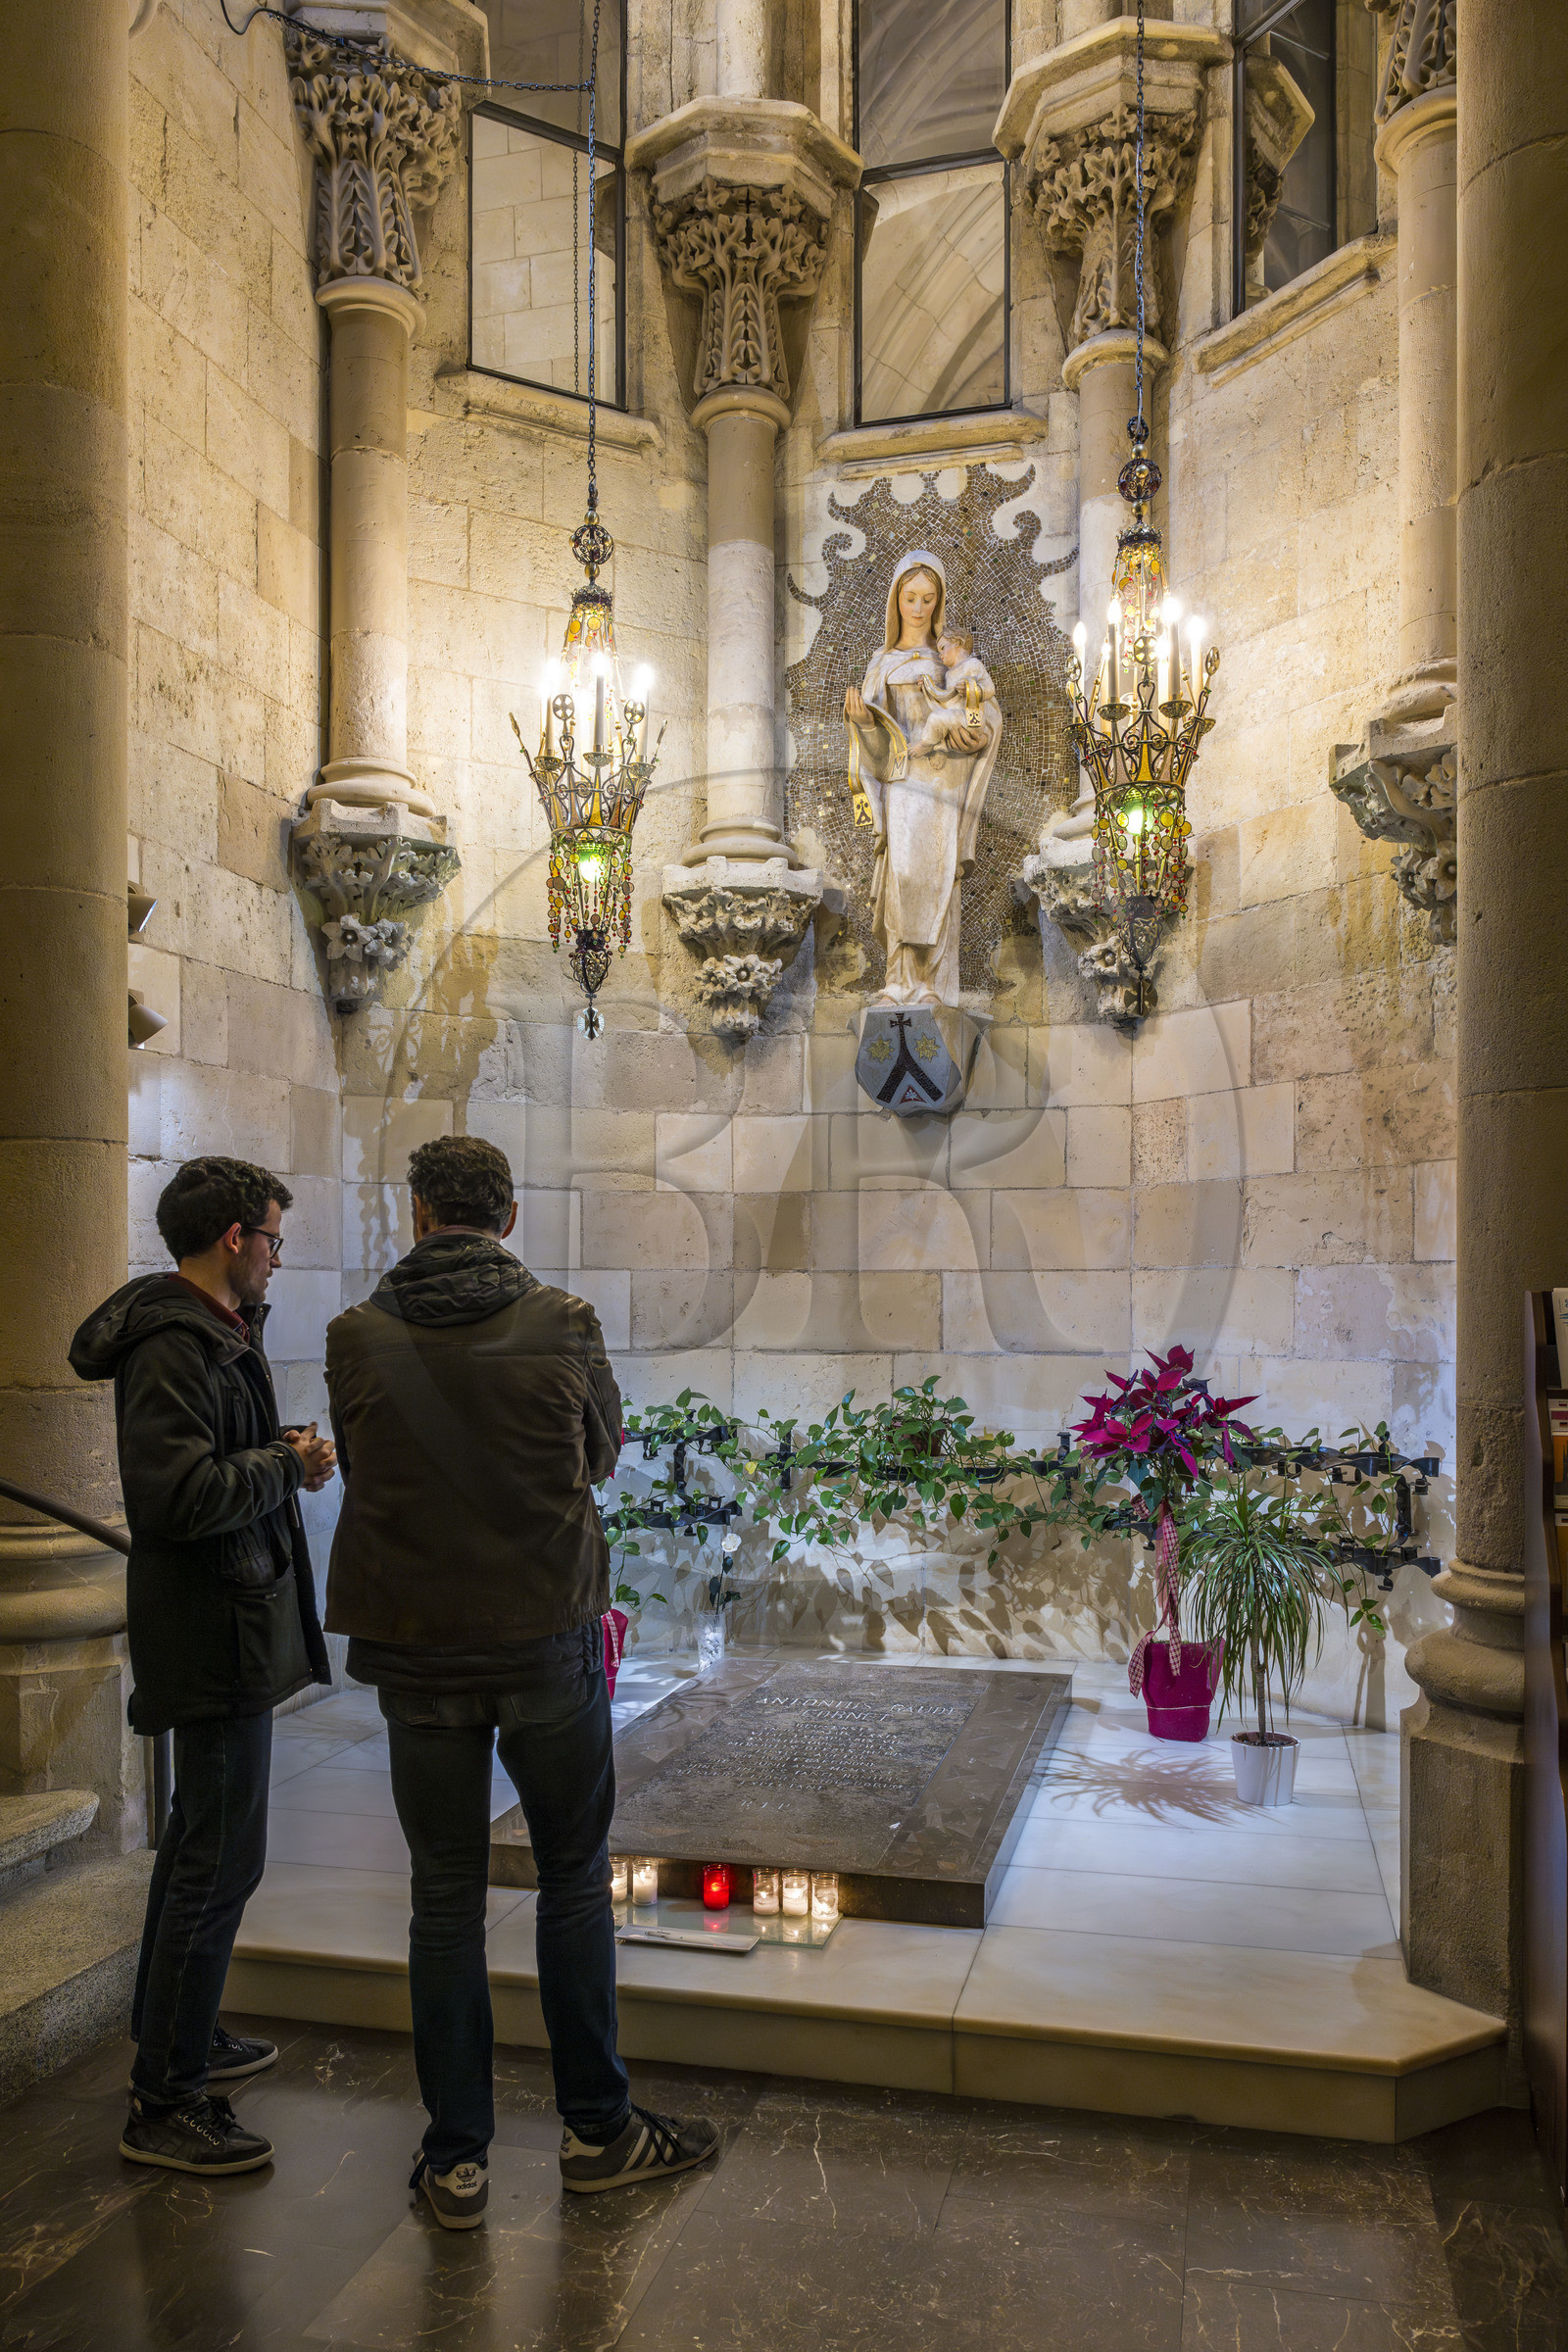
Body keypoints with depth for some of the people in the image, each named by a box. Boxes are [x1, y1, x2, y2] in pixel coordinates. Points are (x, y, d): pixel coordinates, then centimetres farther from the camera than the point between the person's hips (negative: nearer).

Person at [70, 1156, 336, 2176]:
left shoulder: (214, 1333, 12)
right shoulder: (176, 1347, -20)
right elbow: (177, 1494, -29)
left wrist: (283, 1452, 2)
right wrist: (287, 1464, -17)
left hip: (227, 1624, 11)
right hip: (217, 1634, -11)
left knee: (200, 1844, 22)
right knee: (221, 1861, -4)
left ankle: (181, 2036, 38)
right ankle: (166, 2105, 8)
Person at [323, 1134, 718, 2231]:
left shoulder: (359, 1337, -8)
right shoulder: (564, 1326, -11)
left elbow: (359, 1470, 5)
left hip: (416, 1651, 1)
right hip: (549, 1638, -1)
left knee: (446, 1895, 13)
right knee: (576, 1881, 15)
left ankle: (456, 2156, 23)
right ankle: (598, 2127, 27)